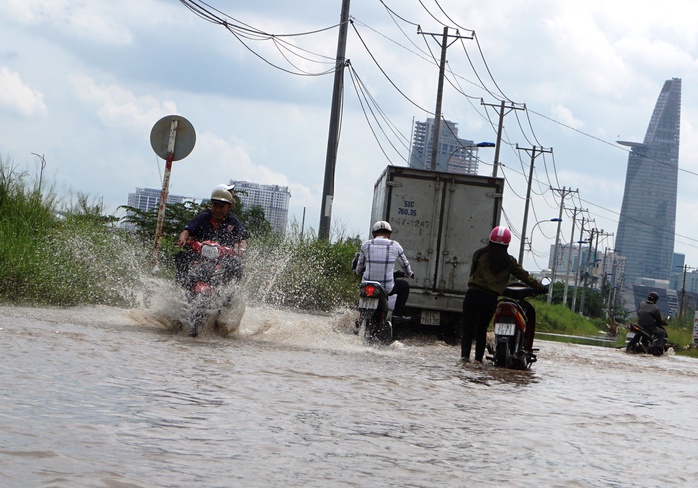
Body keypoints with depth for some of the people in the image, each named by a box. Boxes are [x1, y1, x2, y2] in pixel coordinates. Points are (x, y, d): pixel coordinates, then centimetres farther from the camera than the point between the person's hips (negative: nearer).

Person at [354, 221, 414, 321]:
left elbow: (359, 266, 15)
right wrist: (409, 274, 36)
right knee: (405, 286, 28)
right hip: (387, 288, -2)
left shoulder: (366, 245, 1)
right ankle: (398, 313, 18)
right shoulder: (395, 246, -2)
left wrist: (359, 273, 40)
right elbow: (405, 264, 13)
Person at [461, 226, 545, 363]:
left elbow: (472, 271, 11)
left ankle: (465, 353, -17)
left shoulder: (480, 254, 3)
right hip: (491, 298, 1)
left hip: (473, 294, -1)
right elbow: (524, 276, 8)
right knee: (482, 328, 13)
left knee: (468, 325, -1)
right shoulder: (509, 261, 2)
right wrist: (540, 287, 19)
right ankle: (479, 358, 12)